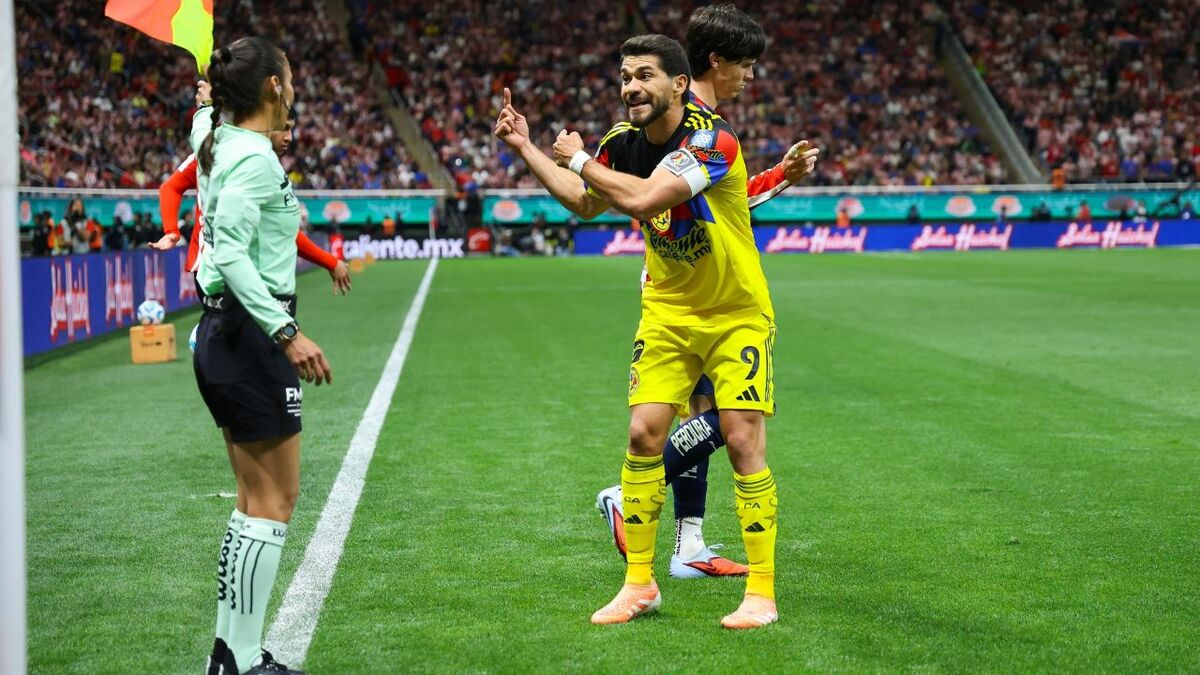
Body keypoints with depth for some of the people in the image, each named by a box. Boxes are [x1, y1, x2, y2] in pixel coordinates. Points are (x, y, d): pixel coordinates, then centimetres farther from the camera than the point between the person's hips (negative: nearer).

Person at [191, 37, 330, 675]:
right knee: (274, 501, -4)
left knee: (256, 499, 14)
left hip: (222, 331, 10)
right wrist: (287, 333, -30)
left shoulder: (213, 135, 10)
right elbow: (230, 252, -26)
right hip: (249, 334, -10)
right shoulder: (255, 159, -16)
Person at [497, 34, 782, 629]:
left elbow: (643, 199, -36)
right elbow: (584, 203, 17)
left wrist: (579, 159, -21)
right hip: (667, 312, 5)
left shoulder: (710, 137, -24)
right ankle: (639, 584, 9)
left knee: (743, 441, -11)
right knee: (643, 434, -3)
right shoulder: (621, 144, -3)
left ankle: (761, 592, 0)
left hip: (736, 314, -5)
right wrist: (526, 148, 14)